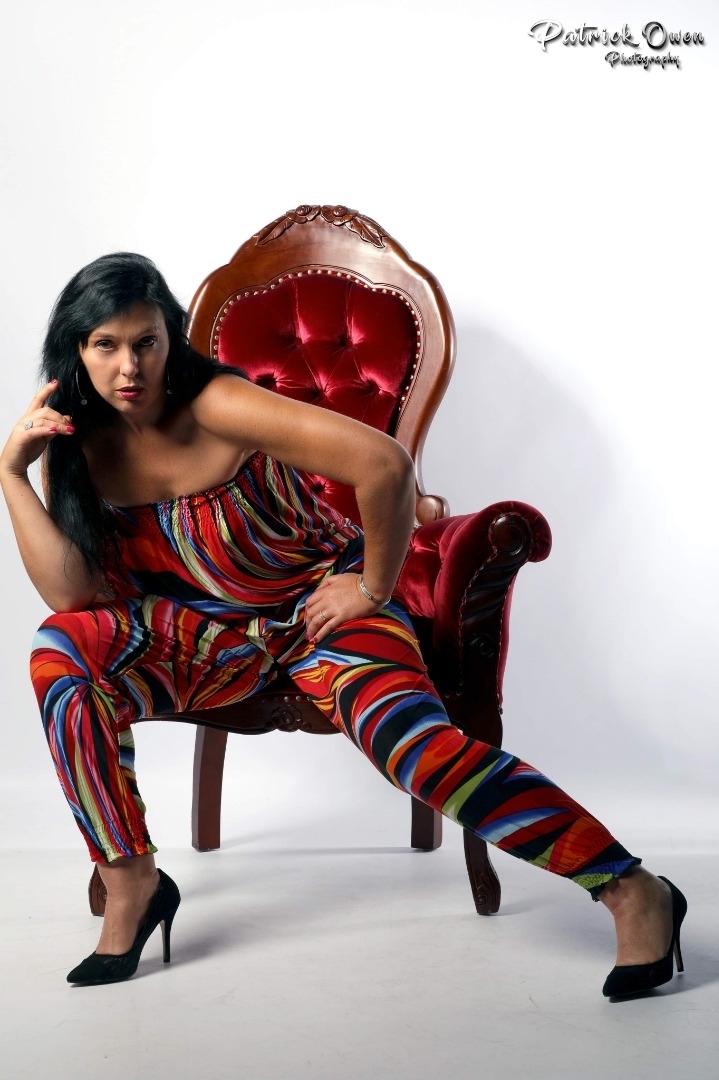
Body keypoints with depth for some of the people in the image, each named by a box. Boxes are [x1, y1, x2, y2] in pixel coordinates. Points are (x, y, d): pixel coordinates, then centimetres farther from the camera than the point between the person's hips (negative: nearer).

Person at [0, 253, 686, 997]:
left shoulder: (215, 406, -25)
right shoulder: (77, 444, -5)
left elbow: (384, 464, -34)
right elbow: (72, 592, -15)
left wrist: (375, 588, -20)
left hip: (324, 604, -5)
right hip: (218, 631, 5)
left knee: (410, 741, -30)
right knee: (63, 651, -19)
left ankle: (635, 893, -16)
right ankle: (131, 884, -7)